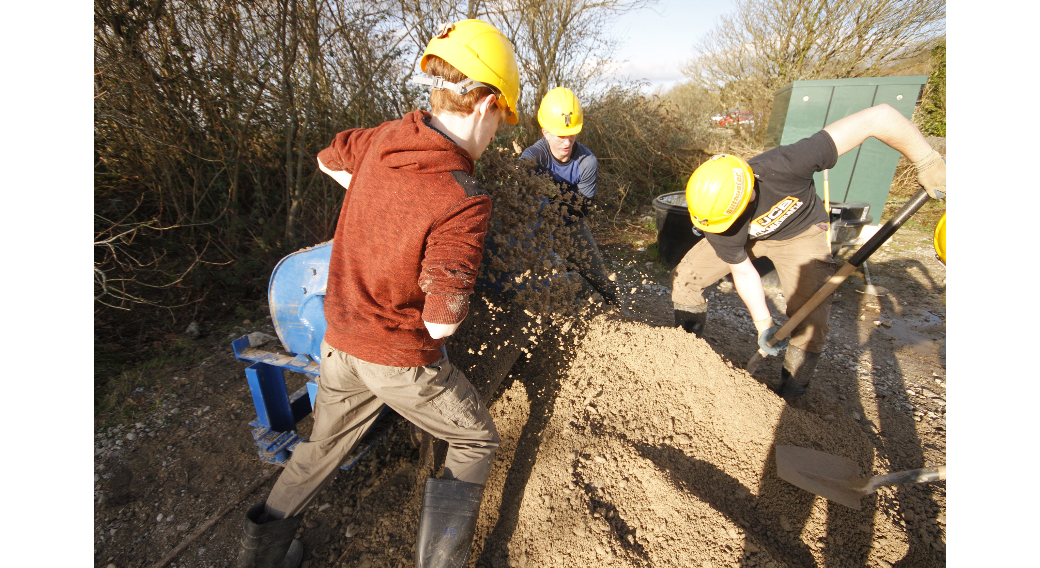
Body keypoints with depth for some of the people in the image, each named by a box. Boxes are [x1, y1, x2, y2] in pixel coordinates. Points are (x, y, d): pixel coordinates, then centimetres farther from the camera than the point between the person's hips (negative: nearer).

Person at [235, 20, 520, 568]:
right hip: (400, 357, -6)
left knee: (325, 443, 30)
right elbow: (440, 322, -25)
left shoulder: (383, 139, -5)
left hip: (341, 337, 7)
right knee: (475, 439, 19)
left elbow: (328, 160, 18)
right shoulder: (464, 203, -27)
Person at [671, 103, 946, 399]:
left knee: (810, 319, -12)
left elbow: (879, 117, -35)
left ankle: (789, 393, 12)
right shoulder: (717, 222, -32)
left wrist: (927, 163, -27)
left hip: (799, 233, -1)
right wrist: (764, 325, -11)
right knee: (684, 277, -8)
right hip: (747, 237, 2)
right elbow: (744, 274, -16)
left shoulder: (782, 167, -43)